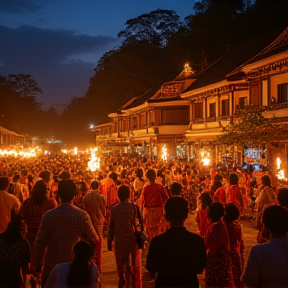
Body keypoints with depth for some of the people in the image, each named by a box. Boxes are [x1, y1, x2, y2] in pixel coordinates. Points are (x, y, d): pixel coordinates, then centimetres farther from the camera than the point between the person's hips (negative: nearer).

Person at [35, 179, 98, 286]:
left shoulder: (48, 216, -7)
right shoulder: (82, 215, -7)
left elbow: (40, 242, -4)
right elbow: (93, 240, -1)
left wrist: (38, 266, 5)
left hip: (52, 267, 0)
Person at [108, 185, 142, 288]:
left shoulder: (114, 209, -3)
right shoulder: (135, 207, -4)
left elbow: (111, 226, 0)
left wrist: (109, 241, 8)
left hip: (120, 241, 0)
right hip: (134, 239, 0)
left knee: (121, 265, 10)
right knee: (136, 266, 10)